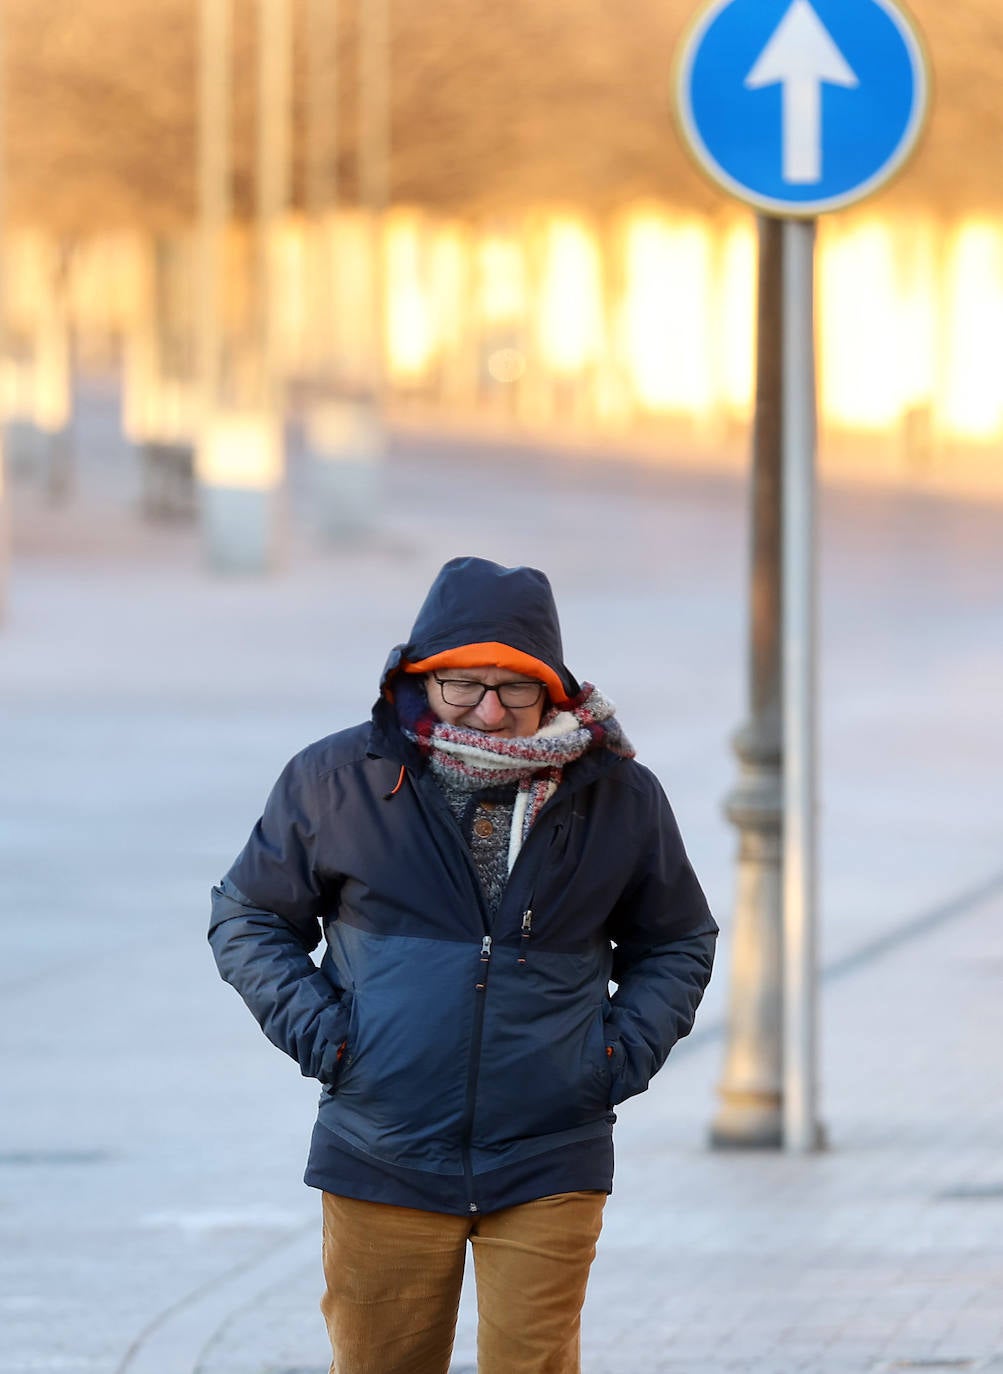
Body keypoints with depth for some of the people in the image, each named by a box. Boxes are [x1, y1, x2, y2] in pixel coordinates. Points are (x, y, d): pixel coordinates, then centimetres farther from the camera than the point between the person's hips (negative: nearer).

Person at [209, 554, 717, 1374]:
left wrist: (628, 1045, 1)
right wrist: (310, 1023, -4)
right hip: (384, 1158, 0)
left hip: (549, 1173, 0)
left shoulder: (620, 798, 3)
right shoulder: (337, 782, -1)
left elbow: (677, 941, 19)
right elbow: (249, 915, 12)